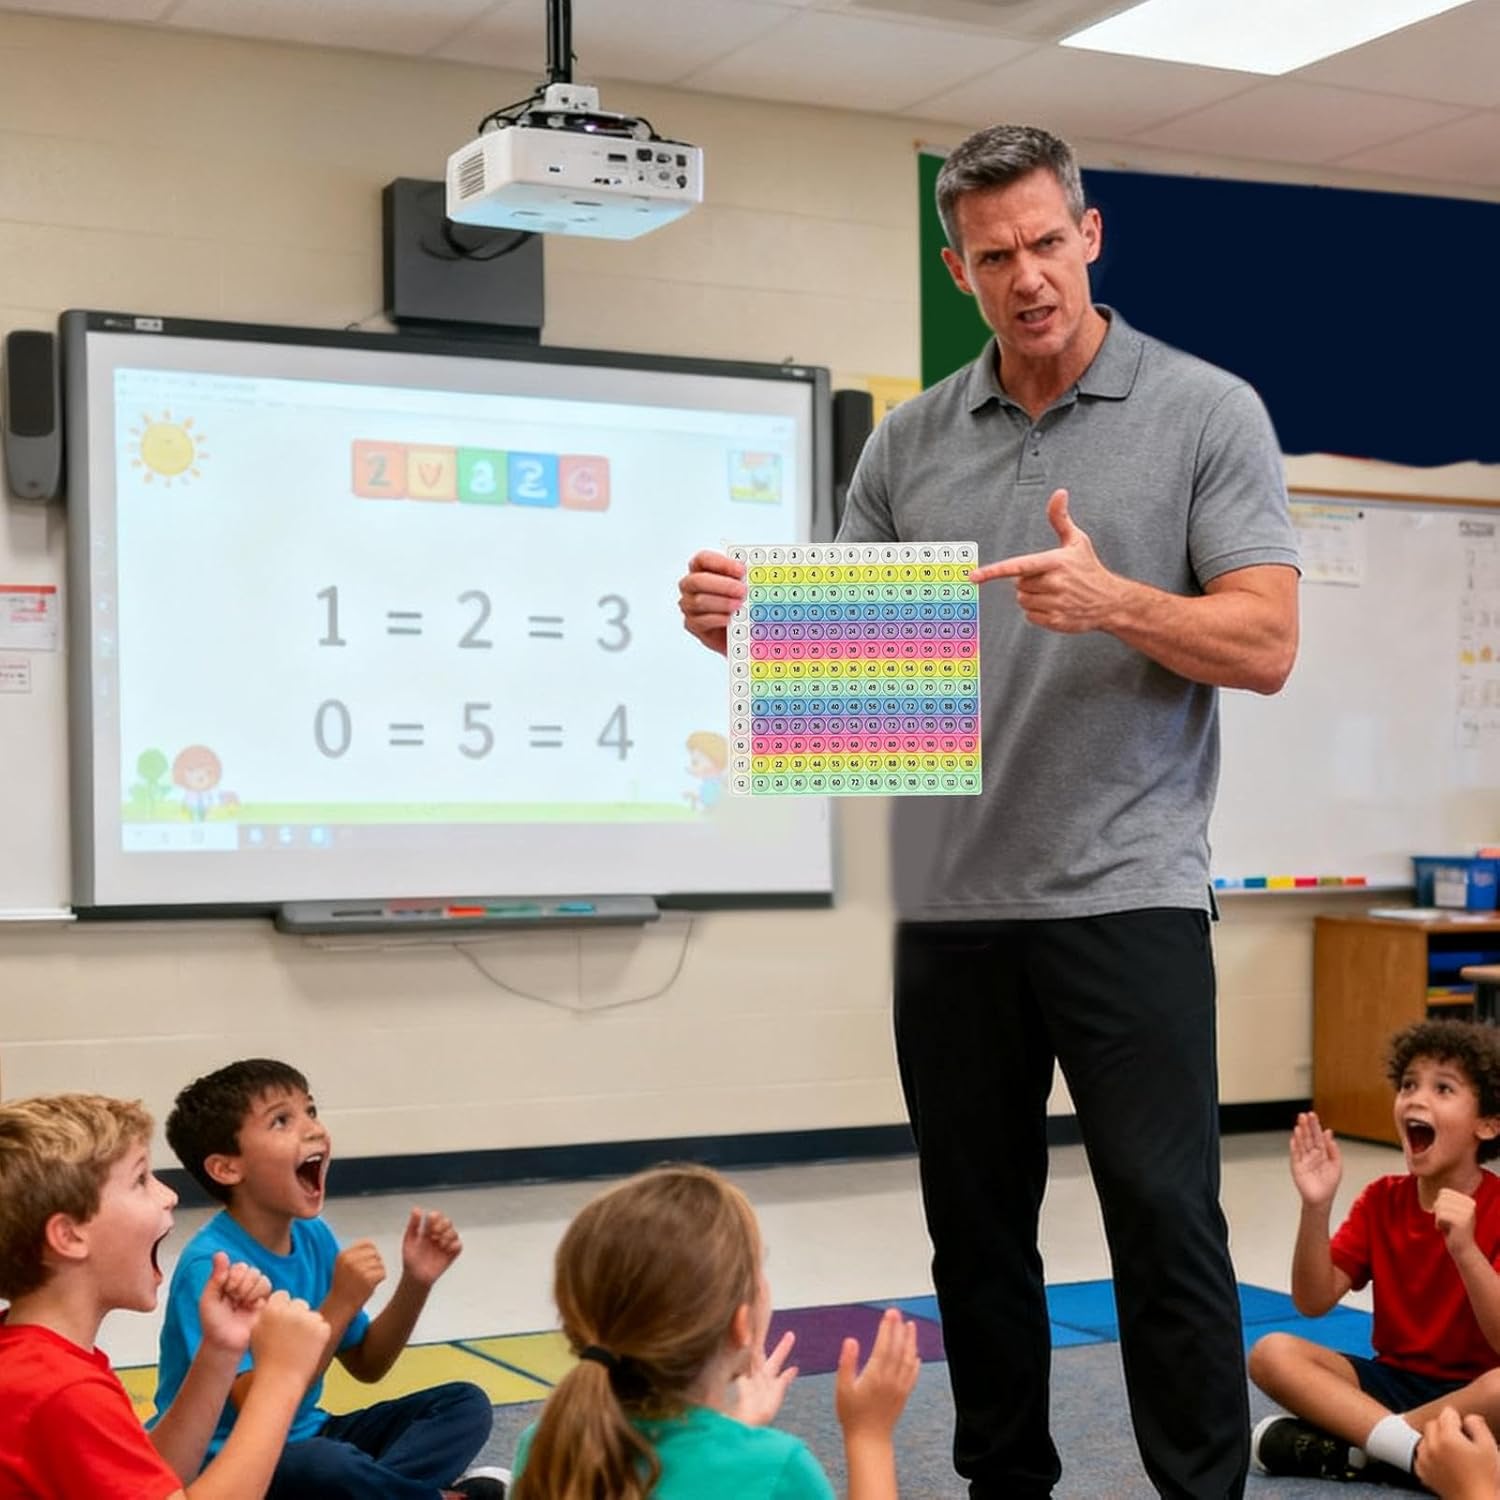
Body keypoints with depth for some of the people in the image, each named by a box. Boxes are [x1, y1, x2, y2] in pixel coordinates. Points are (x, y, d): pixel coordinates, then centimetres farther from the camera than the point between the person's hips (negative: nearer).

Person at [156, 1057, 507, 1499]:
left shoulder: (313, 1236, 2)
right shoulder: (212, 1264, -21)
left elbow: (366, 1366, 10)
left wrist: (415, 1283, -6)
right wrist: (341, 1303, -29)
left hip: (302, 1438, 8)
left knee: (465, 1404, 4)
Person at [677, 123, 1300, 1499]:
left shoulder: (1207, 414, 0)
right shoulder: (909, 442, 10)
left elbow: (1265, 645, -8)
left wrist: (1113, 600, -25)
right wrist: (744, 623, -10)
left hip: (1126, 892, -4)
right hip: (950, 903, 4)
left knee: (1166, 1226, -2)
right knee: (978, 1231, 12)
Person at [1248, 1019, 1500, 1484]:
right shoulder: (1381, 1200, 3)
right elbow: (1314, 1302, -5)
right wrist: (1316, 1207, -20)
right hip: (1395, 1381, 5)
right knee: (1272, 1352, -17)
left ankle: (1349, 1448, -25)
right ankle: (1421, 1456, -26)